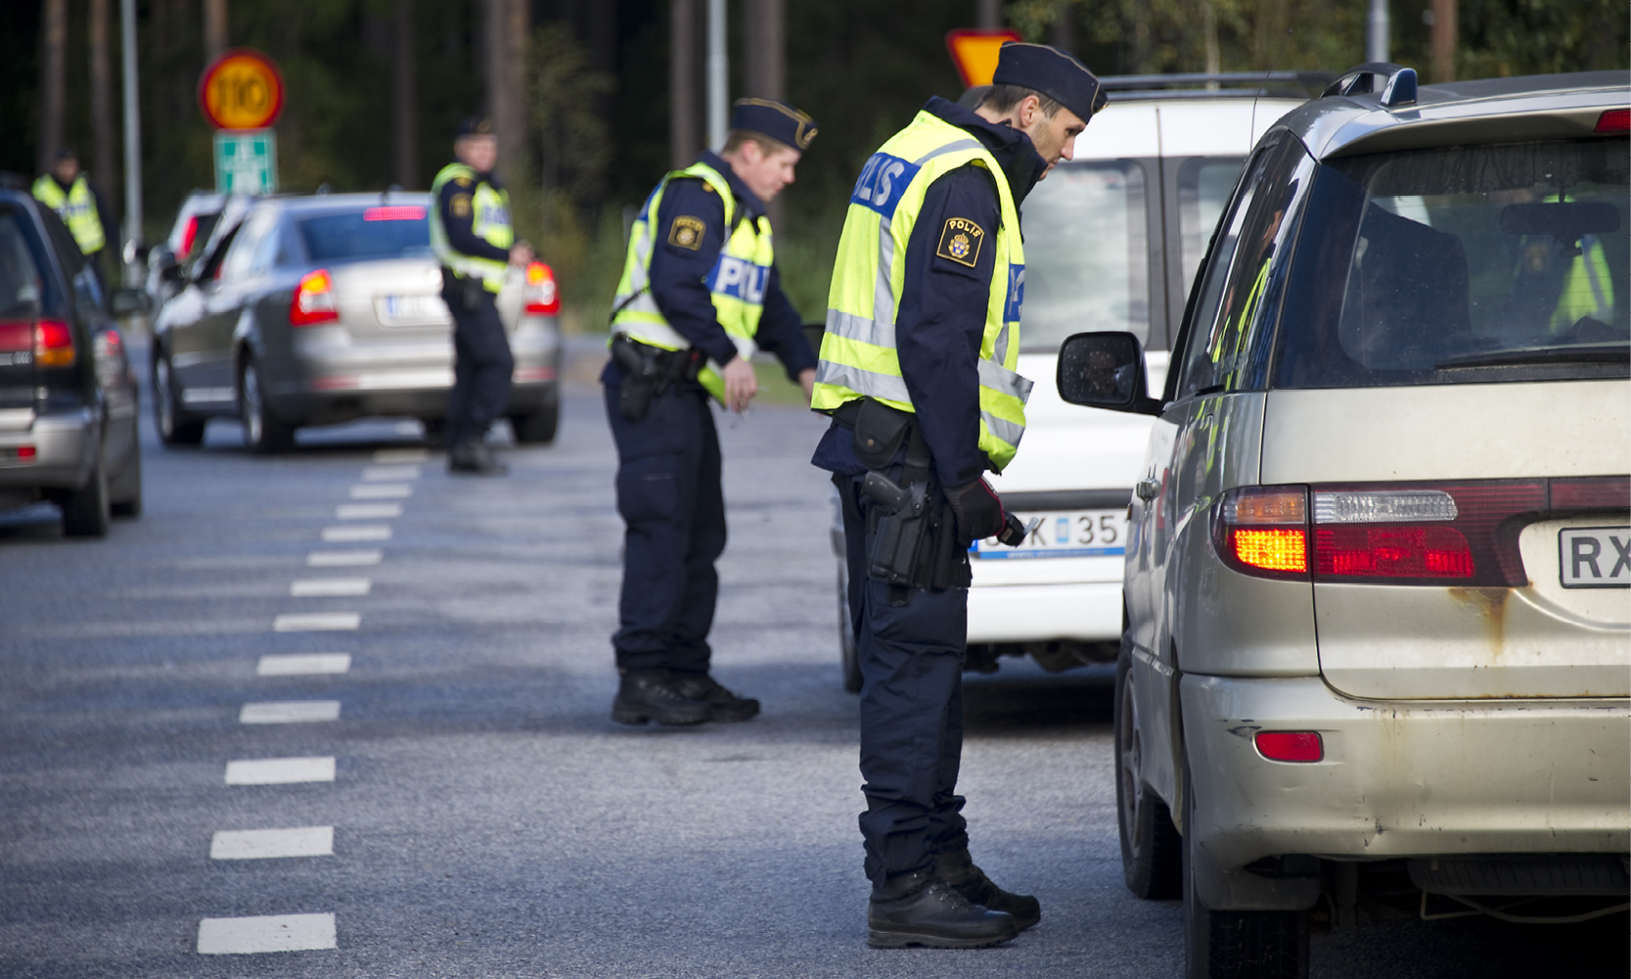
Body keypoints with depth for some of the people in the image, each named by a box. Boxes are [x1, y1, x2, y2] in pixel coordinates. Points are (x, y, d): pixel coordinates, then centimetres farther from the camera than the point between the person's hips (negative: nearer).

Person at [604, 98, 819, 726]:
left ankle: (685, 673, 16)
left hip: (685, 391, 11)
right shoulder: (696, 194, -12)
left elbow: (769, 304, 26)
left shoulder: (745, 214, 22)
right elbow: (675, 285, -23)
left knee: (700, 535, 11)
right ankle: (640, 680, -15)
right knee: (660, 531, -13)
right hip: (651, 387, -11)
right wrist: (730, 356, -20)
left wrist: (804, 366, 11)